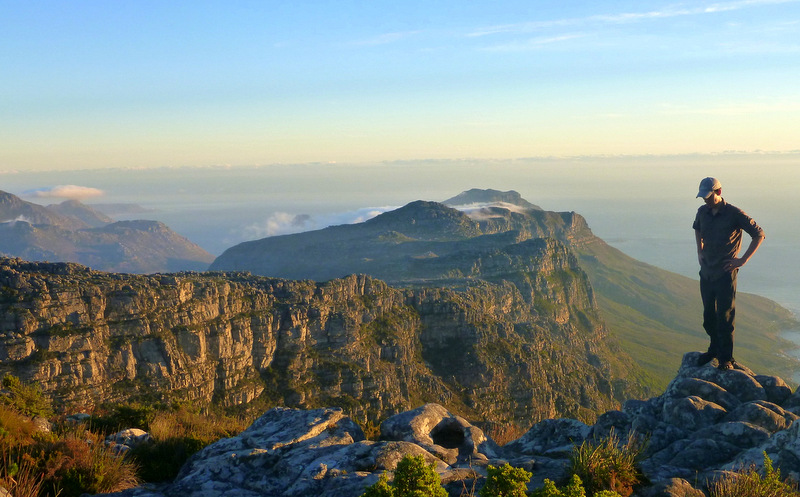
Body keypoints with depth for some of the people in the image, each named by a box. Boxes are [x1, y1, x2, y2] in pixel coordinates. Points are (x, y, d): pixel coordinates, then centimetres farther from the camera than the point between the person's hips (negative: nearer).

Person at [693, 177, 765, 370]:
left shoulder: (734, 214, -13)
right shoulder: (702, 212, 4)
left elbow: (759, 235, -8)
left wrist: (743, 260, -10)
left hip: (725, 273, -6)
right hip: (706, 272, 6)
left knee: (725, 317, -4)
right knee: (709, 316, 15)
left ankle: (726, 359, 6)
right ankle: (715, 349, 34)